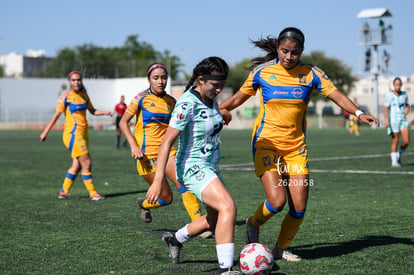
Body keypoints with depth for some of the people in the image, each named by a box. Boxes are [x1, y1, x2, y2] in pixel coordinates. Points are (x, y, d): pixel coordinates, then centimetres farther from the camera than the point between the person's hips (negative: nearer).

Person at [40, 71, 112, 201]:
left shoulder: (84, 95, 13)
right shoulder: (65, 96, -6)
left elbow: (92, 111, 23)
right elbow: (56, 115, -4)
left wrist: (104, 112, 4)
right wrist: (45, 132, -3)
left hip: (83, 134, 7)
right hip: (73, 133, -7)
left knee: (77, 165, 9)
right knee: (86, 163, -9)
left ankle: (64, 191, 18)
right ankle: (92, 193, -2)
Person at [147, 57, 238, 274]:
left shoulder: (211, 98, 3)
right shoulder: (187, 104, -22)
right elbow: (167, 142, -23)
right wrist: (158, 180, -27)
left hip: (210, 167, 9)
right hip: (193, 168, -9)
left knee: (215, 220, 17)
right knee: (228, 207, -26)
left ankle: (175, 239, 41)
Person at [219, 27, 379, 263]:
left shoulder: (311, 73, 1)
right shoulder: (262, 71, -2)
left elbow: (336, 95, -5)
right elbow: (240, 97, 10)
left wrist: (358, 113, -21)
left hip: (296, 146, 3)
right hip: (267, 143, -3)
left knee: (299, 208, -1)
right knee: (277, 201, -18)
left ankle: (281, 249, 24)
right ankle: (253, 224, 15)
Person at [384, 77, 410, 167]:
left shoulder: (404, 94, 7)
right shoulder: (389, 95, -7)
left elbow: (407, 105, 22)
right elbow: (386, 108, -9)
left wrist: (407, 109, -2)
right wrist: (386, 120, -20)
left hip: (403, 120, 4)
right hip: (393, 121, -4)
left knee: (406, 141, -5)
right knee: (395, 141, -3)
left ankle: (399, 155, 20)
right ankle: (394, 161, 8)